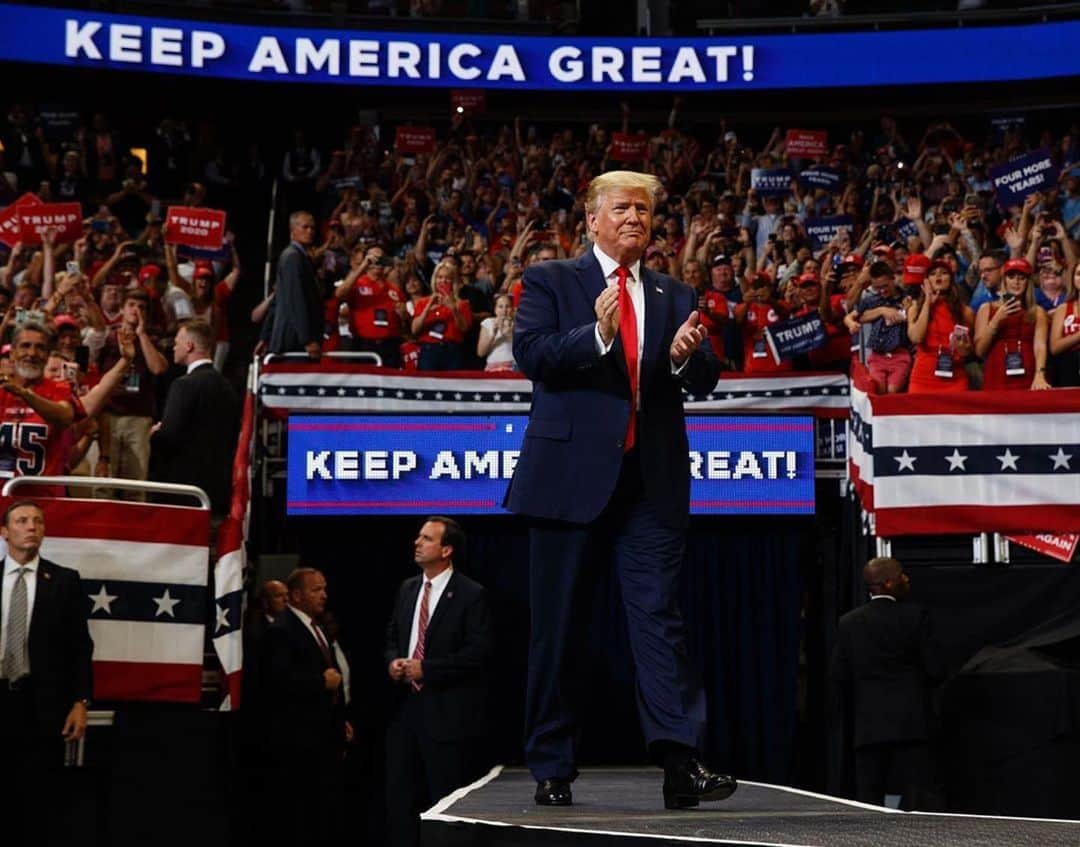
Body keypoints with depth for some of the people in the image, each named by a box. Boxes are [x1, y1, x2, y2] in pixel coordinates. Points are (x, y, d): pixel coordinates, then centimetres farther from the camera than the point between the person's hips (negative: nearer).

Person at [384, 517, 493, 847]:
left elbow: (479, 651, -16)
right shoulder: (407, 589, 12)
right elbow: (392, 637, 21)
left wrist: (427, 669, -19)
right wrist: (393, 661, -3)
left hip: (448, 712, -7)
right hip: (406, 706, 7)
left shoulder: (471, 595, -10)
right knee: (400, 796, 10)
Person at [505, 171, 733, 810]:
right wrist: (596, 335, -23)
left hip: (651, 478, 2)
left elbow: (706, 380, 7)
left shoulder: (675, 297, 16)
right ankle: (552, 768, 12)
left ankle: (682, 763, -10)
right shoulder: (551, 281, 7)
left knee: (660, 616, -6)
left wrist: (686, 355, -15)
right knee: (554, 625, 4)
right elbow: (530, 353, -9)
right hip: (571, 474, -2)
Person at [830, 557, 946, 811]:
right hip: (910, 723, -3)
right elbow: (935, 670, -6)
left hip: (868, 726, 3)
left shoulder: (849, 622, 5)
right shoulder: (916, 615, -5)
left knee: (867, 801, 4)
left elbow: (838, 675, 5)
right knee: (915, 799, -3)